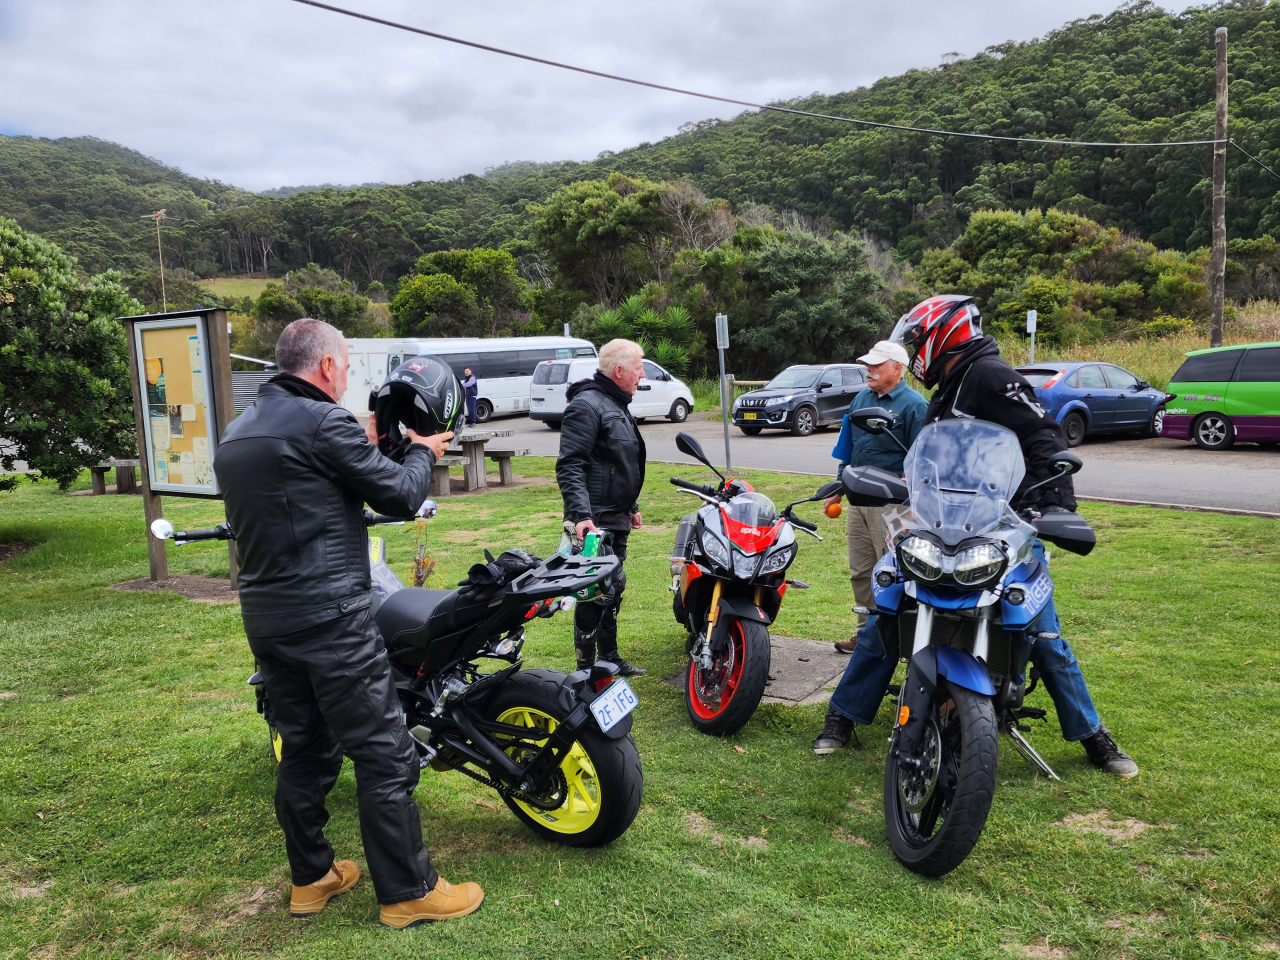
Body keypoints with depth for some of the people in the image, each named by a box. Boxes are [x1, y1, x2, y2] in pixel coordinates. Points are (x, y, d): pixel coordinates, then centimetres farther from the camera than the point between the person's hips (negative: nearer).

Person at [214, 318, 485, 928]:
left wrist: (361, 445, 24)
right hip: (329, 617, -9)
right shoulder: (323, 421, -14)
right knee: (384, 754, 0)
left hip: (265, 619, 9)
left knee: (303, 747, 19)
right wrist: (422, 453, 10)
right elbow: (400, 497, -9)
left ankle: (311, 878, 31)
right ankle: (408, 891, 9)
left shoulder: (236, 433, 14)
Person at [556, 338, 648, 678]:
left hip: (617, 521, 10)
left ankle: (609, 657, 29)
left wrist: (631, 506, 28)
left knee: (614, 589, 17)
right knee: (596, 595, -8)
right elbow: (569, 466, -22)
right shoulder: (587, 405, -15)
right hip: (595, 522, -10)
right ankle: (586, 669, 0)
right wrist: (581, 514, -30)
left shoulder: (618, 405, 18)